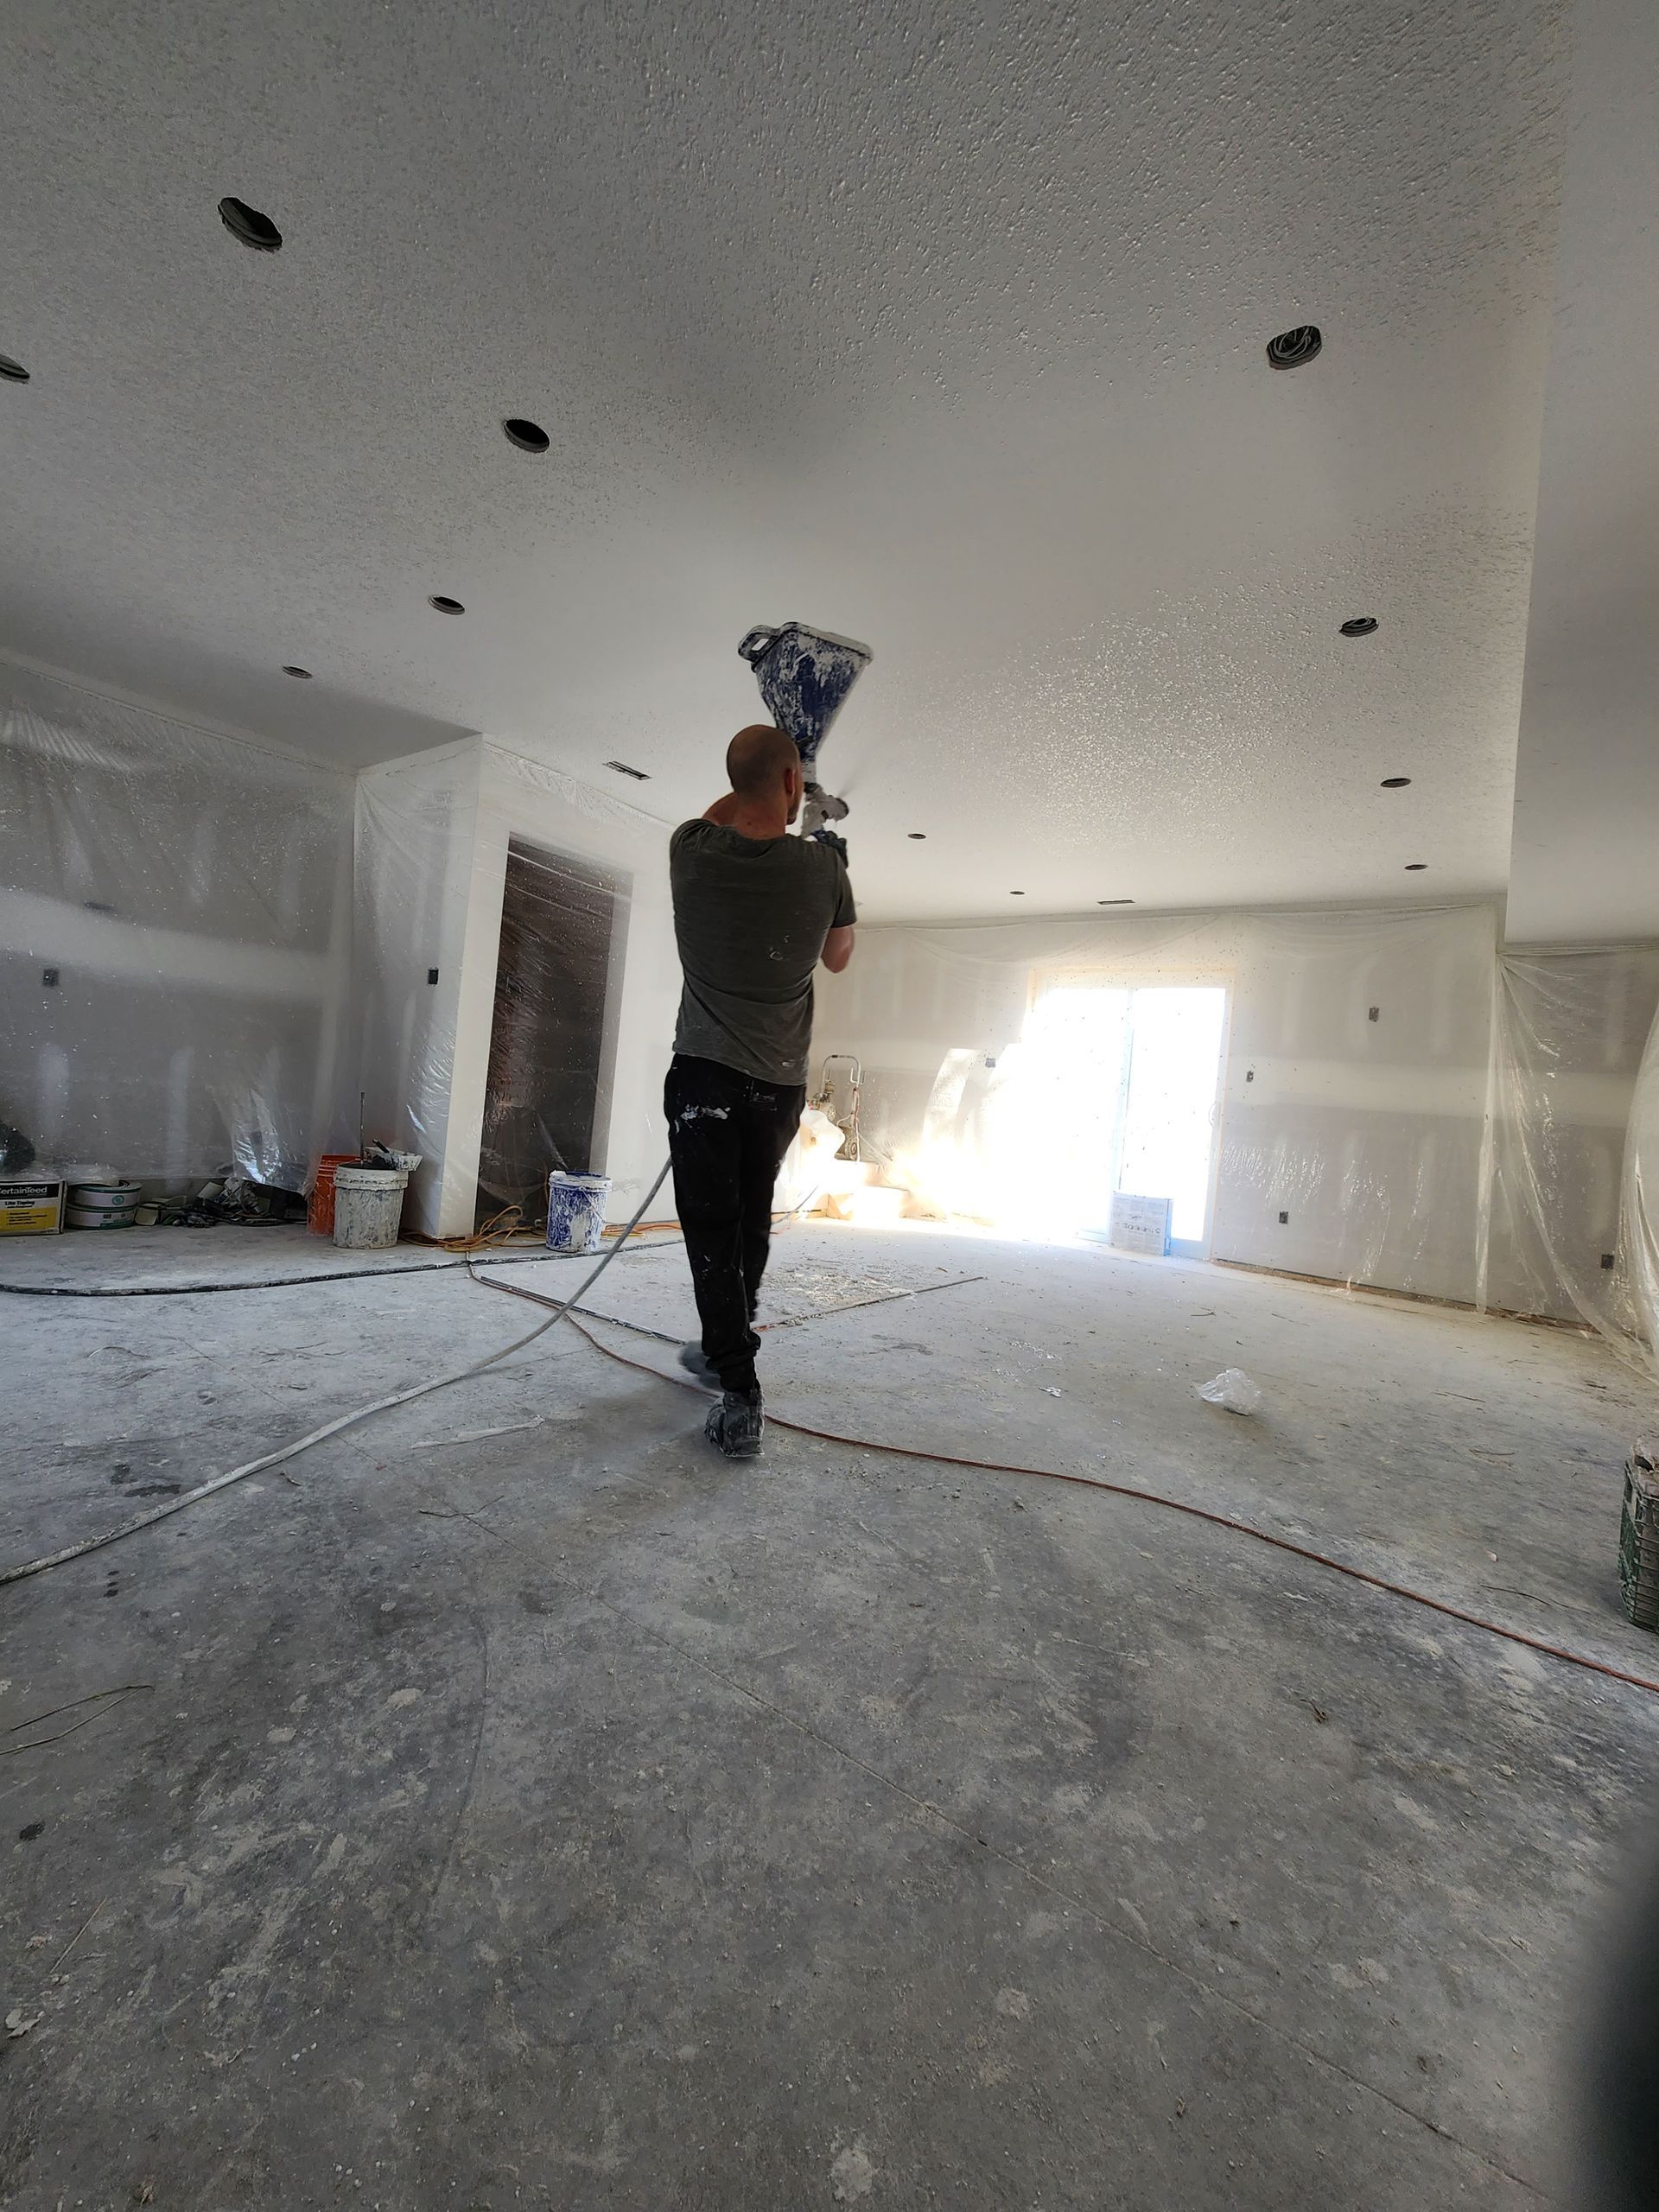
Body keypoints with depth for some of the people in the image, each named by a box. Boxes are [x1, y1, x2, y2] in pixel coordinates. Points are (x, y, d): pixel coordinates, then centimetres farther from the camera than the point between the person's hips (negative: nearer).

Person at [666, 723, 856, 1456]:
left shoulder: (691, 851, -5)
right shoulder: (822, 866, -6)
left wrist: (754, 783, 35)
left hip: (704, 1075, -2)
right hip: (781, 1086, 2)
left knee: (712, 1232, 1)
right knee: (751, 1223, 19)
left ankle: (739, 1396, -2)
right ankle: (723, 1349, 37)